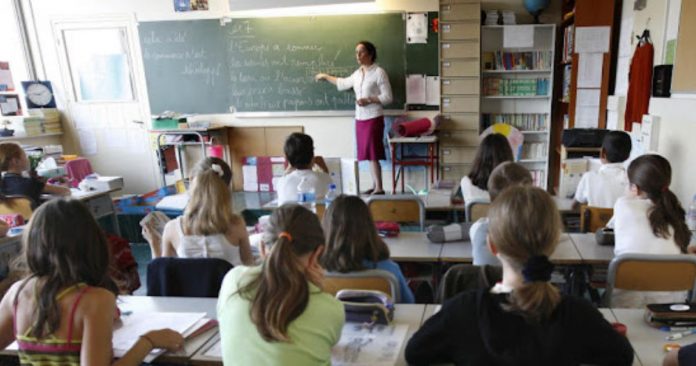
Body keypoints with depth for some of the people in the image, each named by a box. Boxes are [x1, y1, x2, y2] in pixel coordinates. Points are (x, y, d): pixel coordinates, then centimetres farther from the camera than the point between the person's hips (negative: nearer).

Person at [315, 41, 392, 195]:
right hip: (360, 118, 7)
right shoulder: (357, 73, 12)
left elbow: (388, 97, -10)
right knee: (368, 154, 7)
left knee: (373, 154, -10)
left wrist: (369, 100, -20)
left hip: (373, 118, -6)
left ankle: (379, 188, -5)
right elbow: (343, 84, 30)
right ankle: (375, 185, 14)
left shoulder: (379, 72, -7)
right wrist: (326, 76, 36)